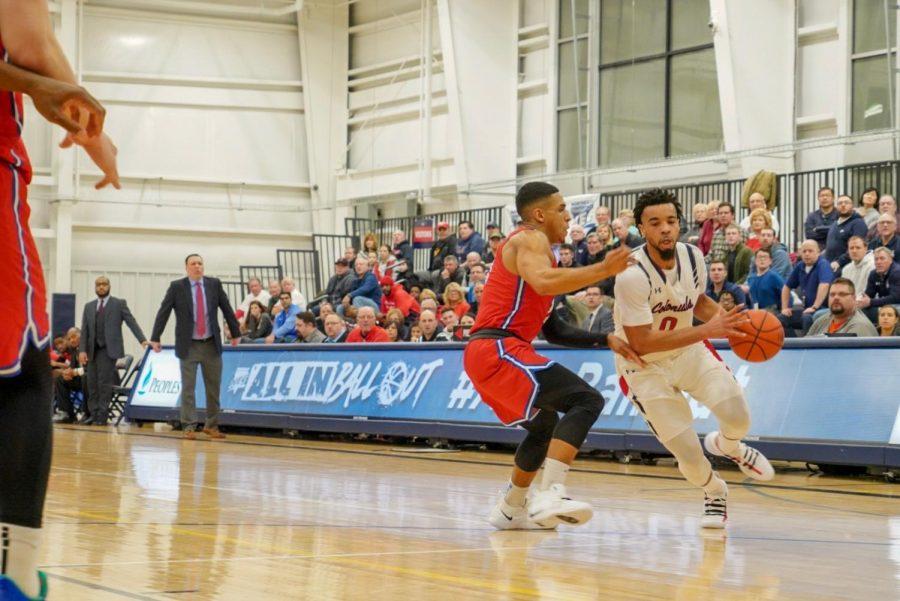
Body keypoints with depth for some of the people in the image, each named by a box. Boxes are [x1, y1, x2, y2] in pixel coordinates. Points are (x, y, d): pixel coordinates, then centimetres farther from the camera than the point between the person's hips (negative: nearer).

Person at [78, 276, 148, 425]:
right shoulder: (89, 307, 15)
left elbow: (131, 322, -2)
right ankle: (94, 415, 9)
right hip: (92, 350, 4)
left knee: (104, 383, -9)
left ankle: (102, 416, -5)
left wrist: (143, 340, -14)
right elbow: (84, 330, 11)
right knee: (92, 384, 2)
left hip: (109, 350, -4)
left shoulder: (119, 304, 5)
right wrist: (82, 350, -1)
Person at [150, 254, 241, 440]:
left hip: (211, 344, 2)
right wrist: (155, 338, -5)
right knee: (188, 388, -2)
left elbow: (227, 309, 9)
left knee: (213, 387, 6)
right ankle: (189, 427, 2)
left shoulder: (214, 284, 3)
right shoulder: (177, 287, -3)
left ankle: (211, 425, 15)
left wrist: (236, 333, 11)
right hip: (188, 346, -2)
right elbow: (163, 313, -3)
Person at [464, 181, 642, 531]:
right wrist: (603, 270, -23)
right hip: (498, 349, -11)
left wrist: (606, 341, 19)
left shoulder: (533, 245, 26)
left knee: (545, 425, 29)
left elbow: (554, 332, 26)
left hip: (483, 355, 11)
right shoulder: (530, 239, -3)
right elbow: (544, 282, -28)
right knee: (586, 400, -21)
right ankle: (550, 496, -34)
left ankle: (510, 510, 37)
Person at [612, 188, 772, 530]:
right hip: (643, 365, -5)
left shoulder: (693, 257, -11)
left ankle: (728, 446, 27)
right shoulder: (632, 276, -31)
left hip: (688, 350, 5)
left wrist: (732, 322, -8)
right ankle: (714, 492, 27)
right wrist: (706, 331, -36)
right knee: (689, 455, -9)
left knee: (738, 417, -13)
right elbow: (641, 343, -33)